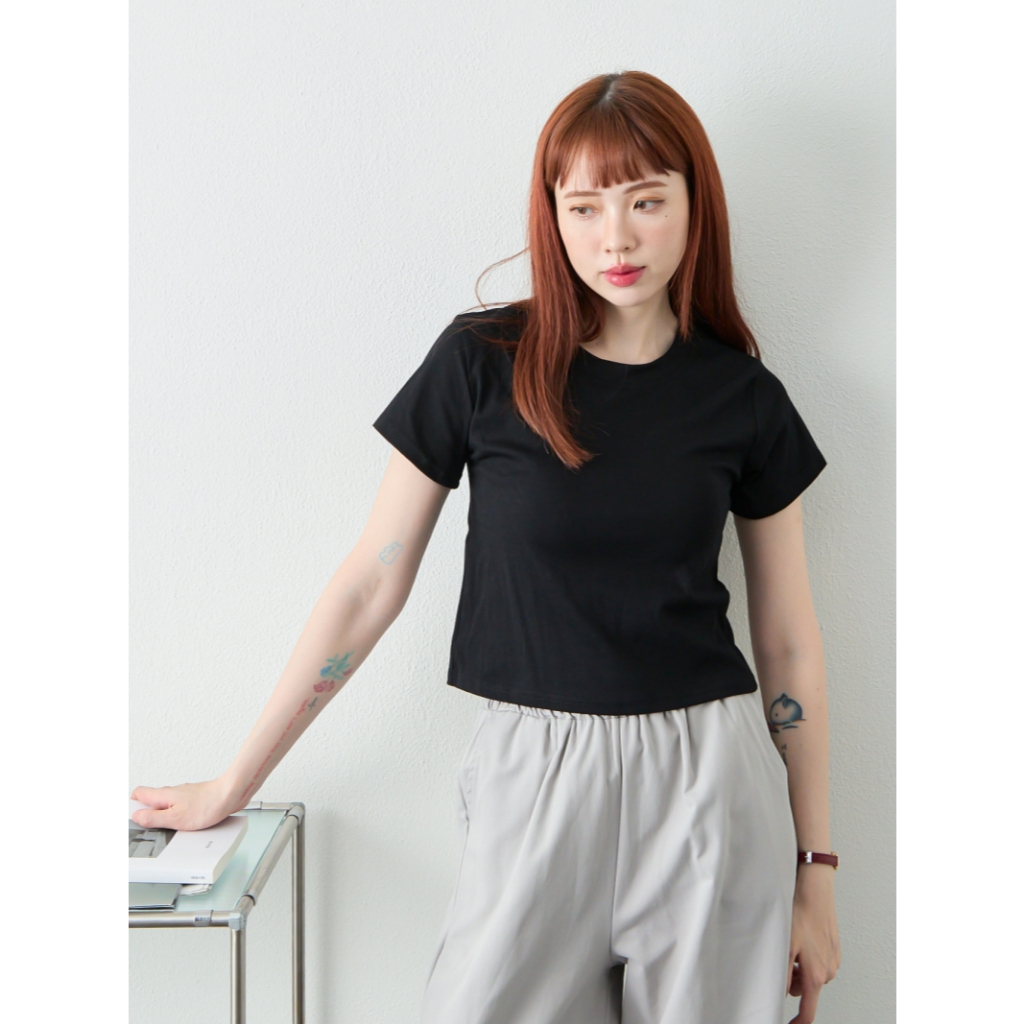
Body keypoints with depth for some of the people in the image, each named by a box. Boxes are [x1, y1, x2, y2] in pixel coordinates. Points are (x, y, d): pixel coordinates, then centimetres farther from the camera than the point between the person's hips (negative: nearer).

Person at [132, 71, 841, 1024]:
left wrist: (815, 870, 8)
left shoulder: (742, 398, 0)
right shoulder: (482, 362, -5)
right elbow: (368, 587, -1)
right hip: (534, 776, -1)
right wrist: (231, 787, 2)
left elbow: (789, 644, 6)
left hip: (707, 780, 2)